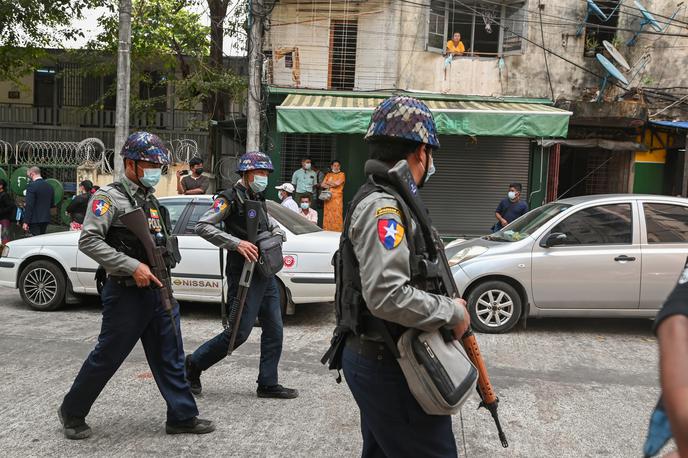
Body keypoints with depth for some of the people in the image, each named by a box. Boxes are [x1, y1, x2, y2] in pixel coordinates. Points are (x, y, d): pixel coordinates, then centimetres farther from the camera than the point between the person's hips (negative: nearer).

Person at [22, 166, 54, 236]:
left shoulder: (32, 186, -12)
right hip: (46, 219, 7)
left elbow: (29, 205, -16)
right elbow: (52, 204, 15)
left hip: (35, 220, -7)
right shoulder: (49, 186, 9)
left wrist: (26, 222, -14)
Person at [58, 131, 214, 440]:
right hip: (126, 294, -7)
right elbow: (89, 241, -19)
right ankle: (72, 412, 23)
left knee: (170, 358, 9)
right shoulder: (109, 197, -8)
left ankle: (182, 416, 17)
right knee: (106, 357, 4)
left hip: (159, 292, 7)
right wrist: (133, 267, -22)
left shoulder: (151, 201, 16)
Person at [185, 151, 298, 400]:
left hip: (266, 275, 8)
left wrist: (277, 235, 7)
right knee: (240, 333, -5)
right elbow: (202, 226, -19)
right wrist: (237, 243, -26)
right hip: (244, 276, -8)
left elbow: (273, 225, 31)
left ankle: (268, 384, 18)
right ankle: (193, 364, 14)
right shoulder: (230, 199, -9)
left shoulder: (258, 200, 15)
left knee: (274, 331, 8)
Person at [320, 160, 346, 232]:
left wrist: (328, 182, 4)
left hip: (337, 198, -4)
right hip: (328, 197, 4)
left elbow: (337, 183, -10)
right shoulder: (328, 174, 18)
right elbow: (322, 184, 9)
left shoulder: (342, 174, 5)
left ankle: (338, 232, -8)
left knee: (337, 216, -8)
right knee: (327, 216, 2)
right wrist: (330, 186, -6)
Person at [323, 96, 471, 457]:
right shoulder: (383, 206, -20)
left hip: (374, 359, 11)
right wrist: (453, 312, -18)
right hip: (386, 364, -11)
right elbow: (387, 296, -30)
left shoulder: (381, 199, 13)